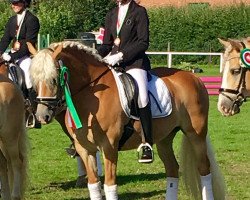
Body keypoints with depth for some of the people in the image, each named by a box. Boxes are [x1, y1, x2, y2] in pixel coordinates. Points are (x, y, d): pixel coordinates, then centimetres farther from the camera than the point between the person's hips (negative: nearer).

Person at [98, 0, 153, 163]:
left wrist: (121, 55, -16)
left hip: (135, 62, -7)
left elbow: (143, 43, -7)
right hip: (113, 62, 7)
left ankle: (147, 144, -24)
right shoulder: (111, 15, 18)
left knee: (141, 96, -28)